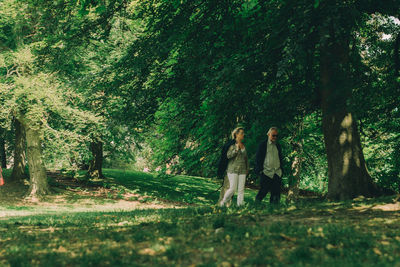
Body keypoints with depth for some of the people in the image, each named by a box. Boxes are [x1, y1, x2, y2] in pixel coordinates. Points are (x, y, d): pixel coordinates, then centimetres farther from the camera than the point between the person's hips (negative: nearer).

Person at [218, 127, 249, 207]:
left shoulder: (243, 145, 14)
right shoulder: (232, 144, -3)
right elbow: (228, 155, -12)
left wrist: (247, 168, 18)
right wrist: (236, 149, -16)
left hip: (242, 170, 6)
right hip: (233, 169, -5)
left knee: (241, 189, 0)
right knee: (233, 188, -11)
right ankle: (223, 203, 7)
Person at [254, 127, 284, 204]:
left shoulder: (278, 146, 17)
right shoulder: (263, 145, 3)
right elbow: (257, 158, 1)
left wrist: (281, 170, 14)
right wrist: (260, 170, -6)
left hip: (277, 173, 5)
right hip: (266, 172, -4)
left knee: (276, 193, 0)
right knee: (263, 191, -6)